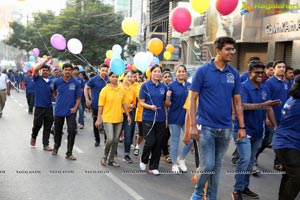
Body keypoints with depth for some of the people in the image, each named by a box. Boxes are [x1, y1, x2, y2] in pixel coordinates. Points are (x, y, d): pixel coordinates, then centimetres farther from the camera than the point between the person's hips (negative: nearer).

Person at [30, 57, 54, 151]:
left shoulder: (52, 82, 7)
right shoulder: (37, 79, -1)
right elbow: (36, 69, -18)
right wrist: (45, 60, -15)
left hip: (49, 107, 3)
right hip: (39, 107, -3)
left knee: (48, 127, 5)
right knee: (37, 124, 3)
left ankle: (46, 145, 13)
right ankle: (33, 136, 35)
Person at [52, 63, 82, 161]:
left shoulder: (76, 83, -7)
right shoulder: (57, 81, -4)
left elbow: (79, 97, -3)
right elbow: (54, 90, 18)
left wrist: (75, 107, -14)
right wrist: (57, 98, 9)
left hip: (71, 111, -1)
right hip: (59, 110, 2)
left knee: (72, 131, -7)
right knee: (57, 130, 16)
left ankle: (69, 153, 4)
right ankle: (56, 147, 41)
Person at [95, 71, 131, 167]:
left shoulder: (121, 90, 5)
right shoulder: (105, 90, -6)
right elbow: (101, 105, -5)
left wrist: (128, 115, 11)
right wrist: (98, 119, -7)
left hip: (119, 119, 4)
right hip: (108, 118, -4)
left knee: (116, 140, 8)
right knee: (110, 139, -11)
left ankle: (111, 159, 22)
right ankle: (105, 156, 16)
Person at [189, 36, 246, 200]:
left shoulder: (234, 74, 5)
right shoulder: (202, 71, -7)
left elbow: (237, 102, 9)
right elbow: (193, 99, -6)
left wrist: (242, 127, 5)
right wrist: (193, 125, -11)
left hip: (226, 128, 4)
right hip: (206, 126, -4)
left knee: (217, 165, 12)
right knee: (207, 165, -4)